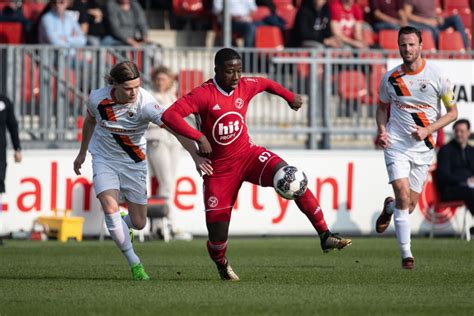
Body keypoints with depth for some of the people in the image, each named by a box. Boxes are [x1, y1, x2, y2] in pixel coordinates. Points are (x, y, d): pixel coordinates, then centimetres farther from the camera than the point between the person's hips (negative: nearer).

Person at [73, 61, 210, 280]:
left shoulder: (145, 104, -27)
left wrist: (196, 156, -48)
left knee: (139, 223, 3)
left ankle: (122, 228, 43)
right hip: (104, 160, 0)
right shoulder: (97, 98, -18)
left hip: (134, 163, 0)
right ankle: (134, 263, -5)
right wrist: (82, 152, 18)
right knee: (110, 208, -20)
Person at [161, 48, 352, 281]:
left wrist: (290, 97, 33)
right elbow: (169, 115, -29)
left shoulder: (246, 87, -3)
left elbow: (266, 84, 22)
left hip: (248, 155, 3)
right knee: (217, 234, -3)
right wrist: (199, 137, -35)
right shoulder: (204, 94, -18)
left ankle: (325, 236, -22)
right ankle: (221, 264, 35)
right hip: (219, 169, -3)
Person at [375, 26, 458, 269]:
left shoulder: (436, 76, -6)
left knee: (409, 205, 5)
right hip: (396, 145, -1)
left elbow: (452, 112, 1)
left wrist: (427, 130, -12)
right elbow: (382, 107, 17)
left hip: (423, 147, 1)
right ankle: (406, 254, -12)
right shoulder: (390, 78, -1)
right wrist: (382, 130, -3)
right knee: (403, 196, -18)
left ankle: (389, 208, 42)